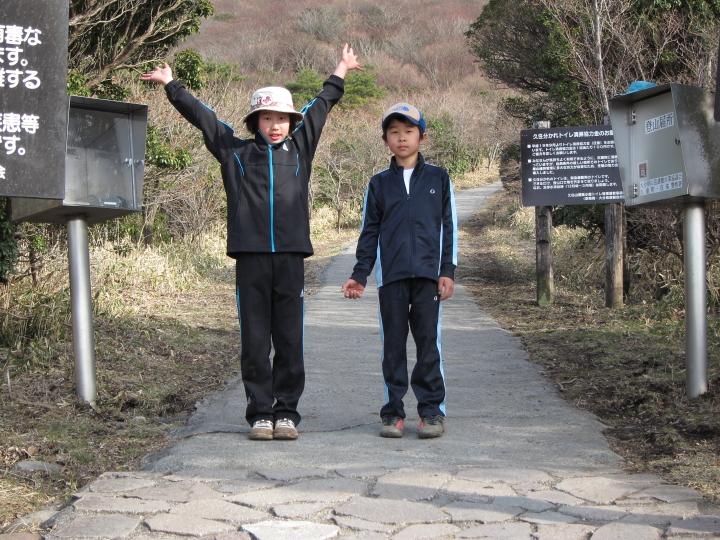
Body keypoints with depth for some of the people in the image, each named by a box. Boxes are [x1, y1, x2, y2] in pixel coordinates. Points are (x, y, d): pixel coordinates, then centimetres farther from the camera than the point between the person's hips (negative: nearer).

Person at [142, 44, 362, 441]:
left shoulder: (299, 149, 15)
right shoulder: (235, 152, 11)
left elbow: (320, 107, 28)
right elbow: (202, 116, 17)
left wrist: (340, 72, 41)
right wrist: (170, 84, 23)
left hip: (291, 258, 1)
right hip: (250, 259, -1)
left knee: (290, 341, 3)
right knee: (254, 342, 2)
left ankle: (286, 412, 11)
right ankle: (260, 414, 9)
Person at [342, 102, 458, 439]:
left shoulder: (438, 178, 8)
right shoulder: (379, 184, 11)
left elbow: (449, 226, 7)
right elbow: (369, 232, 13)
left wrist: (448, 270, -1)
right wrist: (360, 275, 8)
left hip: (427, 274, -1)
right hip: (390, 276, 1)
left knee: (428, 341, -2)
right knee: (393, 344, 4)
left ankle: (432, 410, 7)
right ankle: (393, 412, 11)